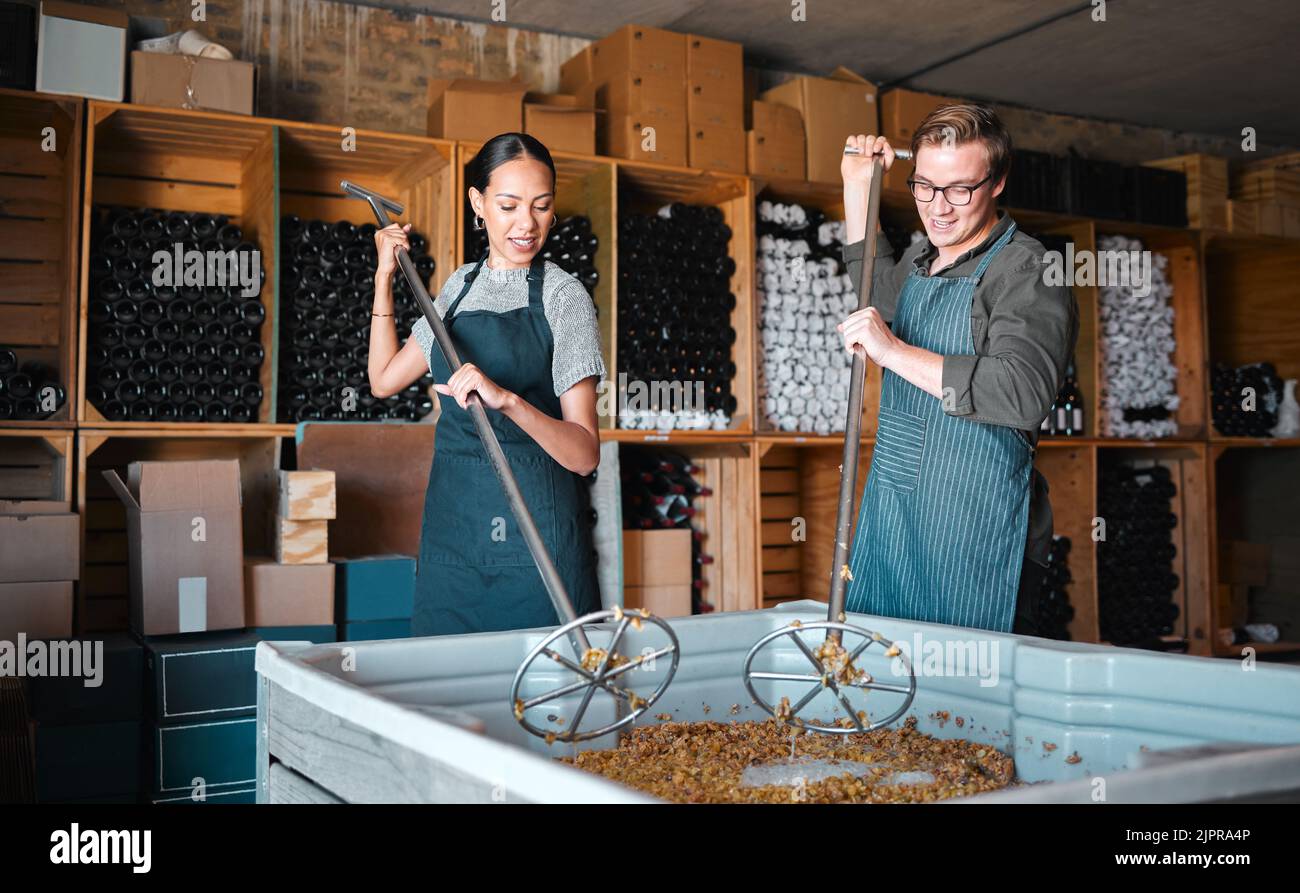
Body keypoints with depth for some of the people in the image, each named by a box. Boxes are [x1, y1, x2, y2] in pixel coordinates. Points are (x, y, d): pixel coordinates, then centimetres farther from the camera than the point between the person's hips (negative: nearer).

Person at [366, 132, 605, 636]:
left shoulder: (563, 295, -6)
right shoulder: (461, 285, 11)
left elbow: (584, 454, -13)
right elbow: (385, 380, 17)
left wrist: (507, 399, -30)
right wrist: (385, 278, 12)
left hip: (536, 532, -4)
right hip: (452, 523, 5)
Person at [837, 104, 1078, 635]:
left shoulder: (1027, 271, -14)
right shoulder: (922, 261, 13)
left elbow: (1023, 395, -28)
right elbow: (878, 288, 37)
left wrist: (894, 351, -25)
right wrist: (857, 185, 26)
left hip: (976, 534, -8)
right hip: (890, 516, 8)